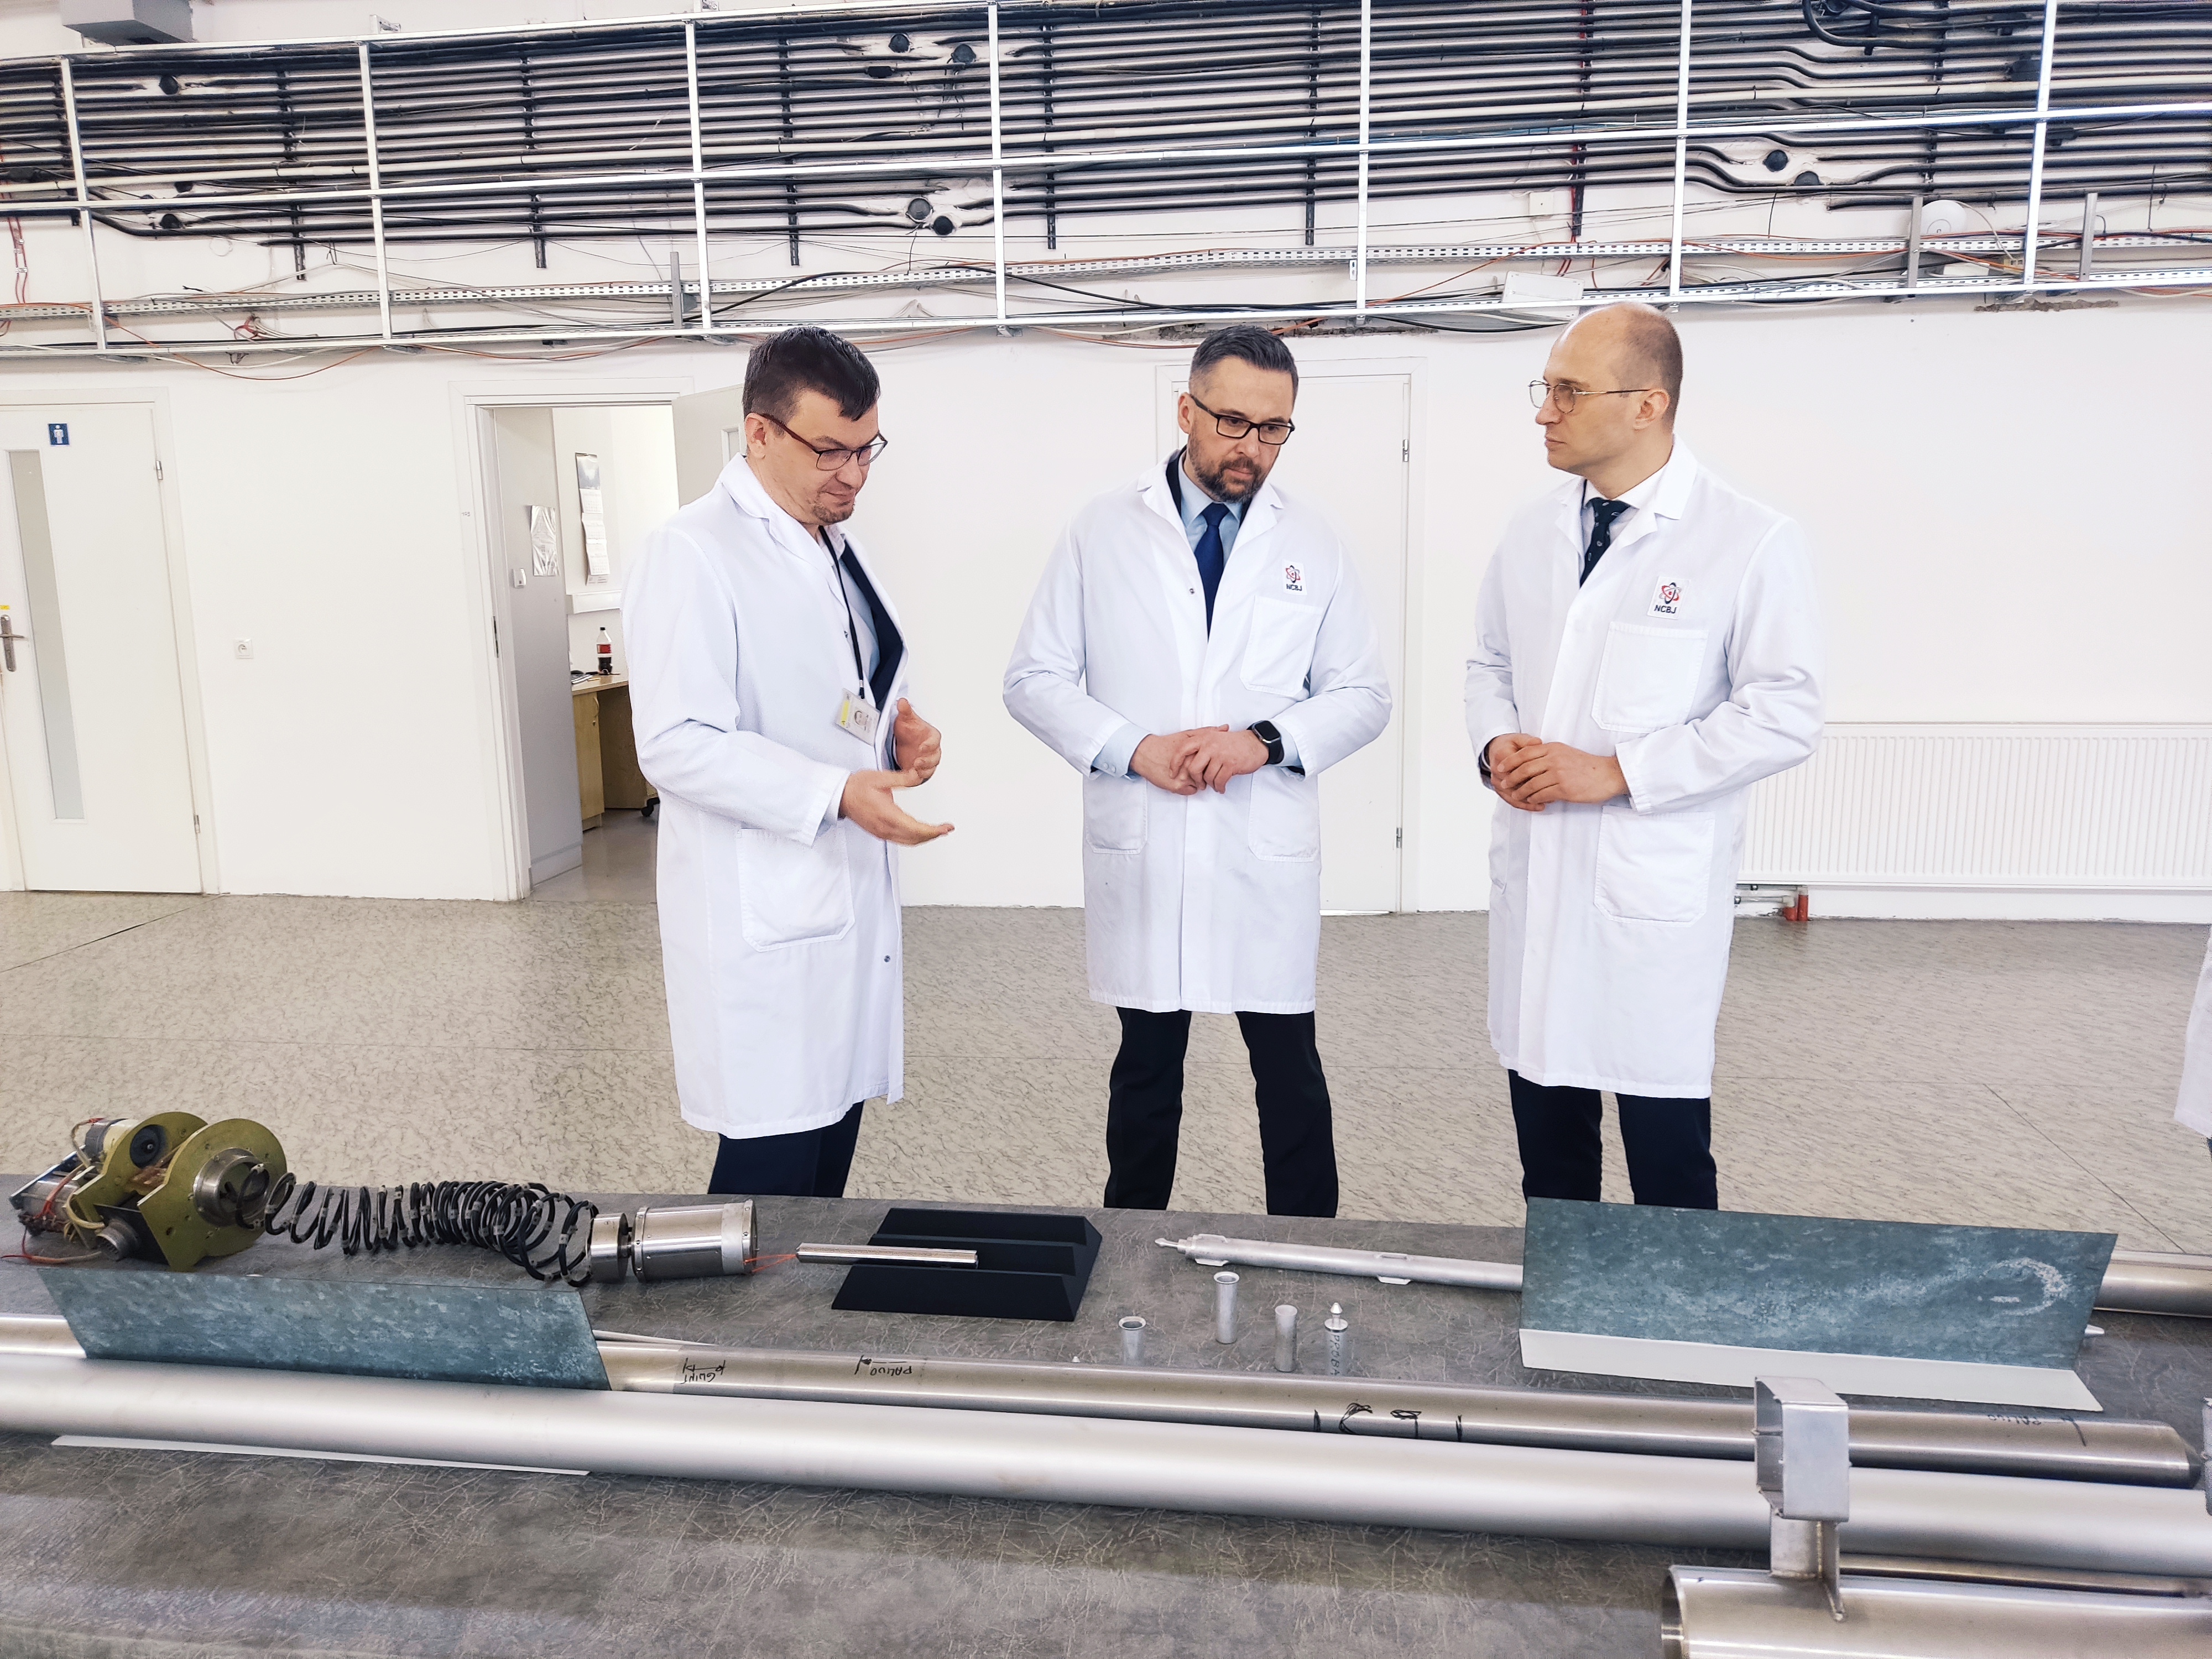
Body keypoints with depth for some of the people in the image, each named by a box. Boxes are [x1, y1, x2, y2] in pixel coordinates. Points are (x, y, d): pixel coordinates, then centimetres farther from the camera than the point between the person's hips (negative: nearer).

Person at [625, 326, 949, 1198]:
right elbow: (677, 743, -19)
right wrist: (835, 793, -28)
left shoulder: (838, 547, 16)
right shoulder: (692, 553, -12)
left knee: (833, 1138, 14)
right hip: (761, 920, -8)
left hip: (853, 892, 8)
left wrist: (901, 730, 3)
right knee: (775, 1165, -4)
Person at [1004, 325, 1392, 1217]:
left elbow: (1363, 695, 7)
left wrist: (1269, 739, -13)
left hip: (1267, 852, 0)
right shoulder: (1102, 530, 1)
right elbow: (1034, 678, 1)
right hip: (1139, 846, 0)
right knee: (1147, 1064, 14)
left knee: (1290, 1066, 6)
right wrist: (1135, 749, -15)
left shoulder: (1312, 543, 5)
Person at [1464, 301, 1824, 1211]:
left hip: (1657, 890, -5)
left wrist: (1617, 771, -17)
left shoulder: (1750, 540, -8)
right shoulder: (1533, 531, 10)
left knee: (1668, 1153, 3)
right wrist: (1495, 744, -3)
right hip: (1534, 873, 5)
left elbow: (1786, 711, -11)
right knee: (1547, 1141, 15)